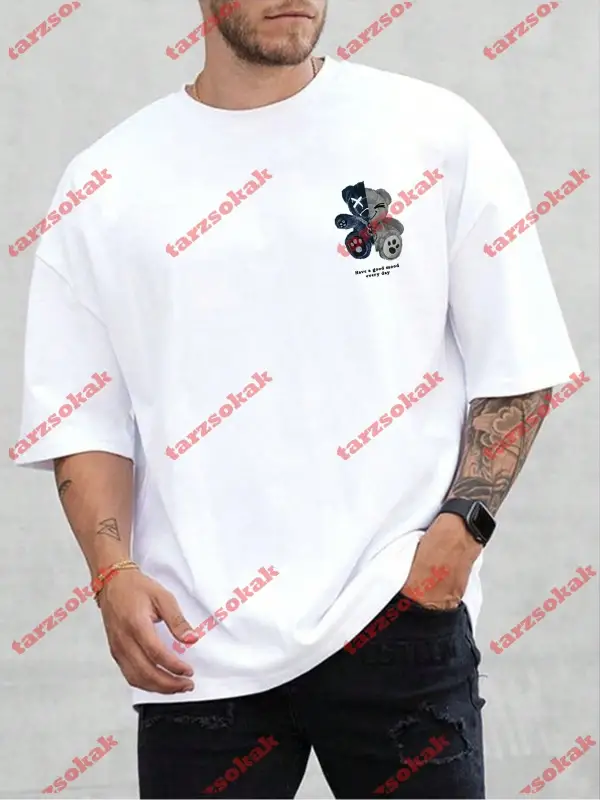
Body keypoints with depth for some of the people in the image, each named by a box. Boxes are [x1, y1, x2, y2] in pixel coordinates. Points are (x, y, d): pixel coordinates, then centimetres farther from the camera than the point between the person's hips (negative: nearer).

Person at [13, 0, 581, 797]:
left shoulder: (435, 133, 4)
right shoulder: (104, 184, 6)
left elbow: (515, 364, 6)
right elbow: (83, 415, 9)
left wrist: (463, 524, -7)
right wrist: (113, 572, -6)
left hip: (398, 618, -1)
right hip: (197, 645, 1)